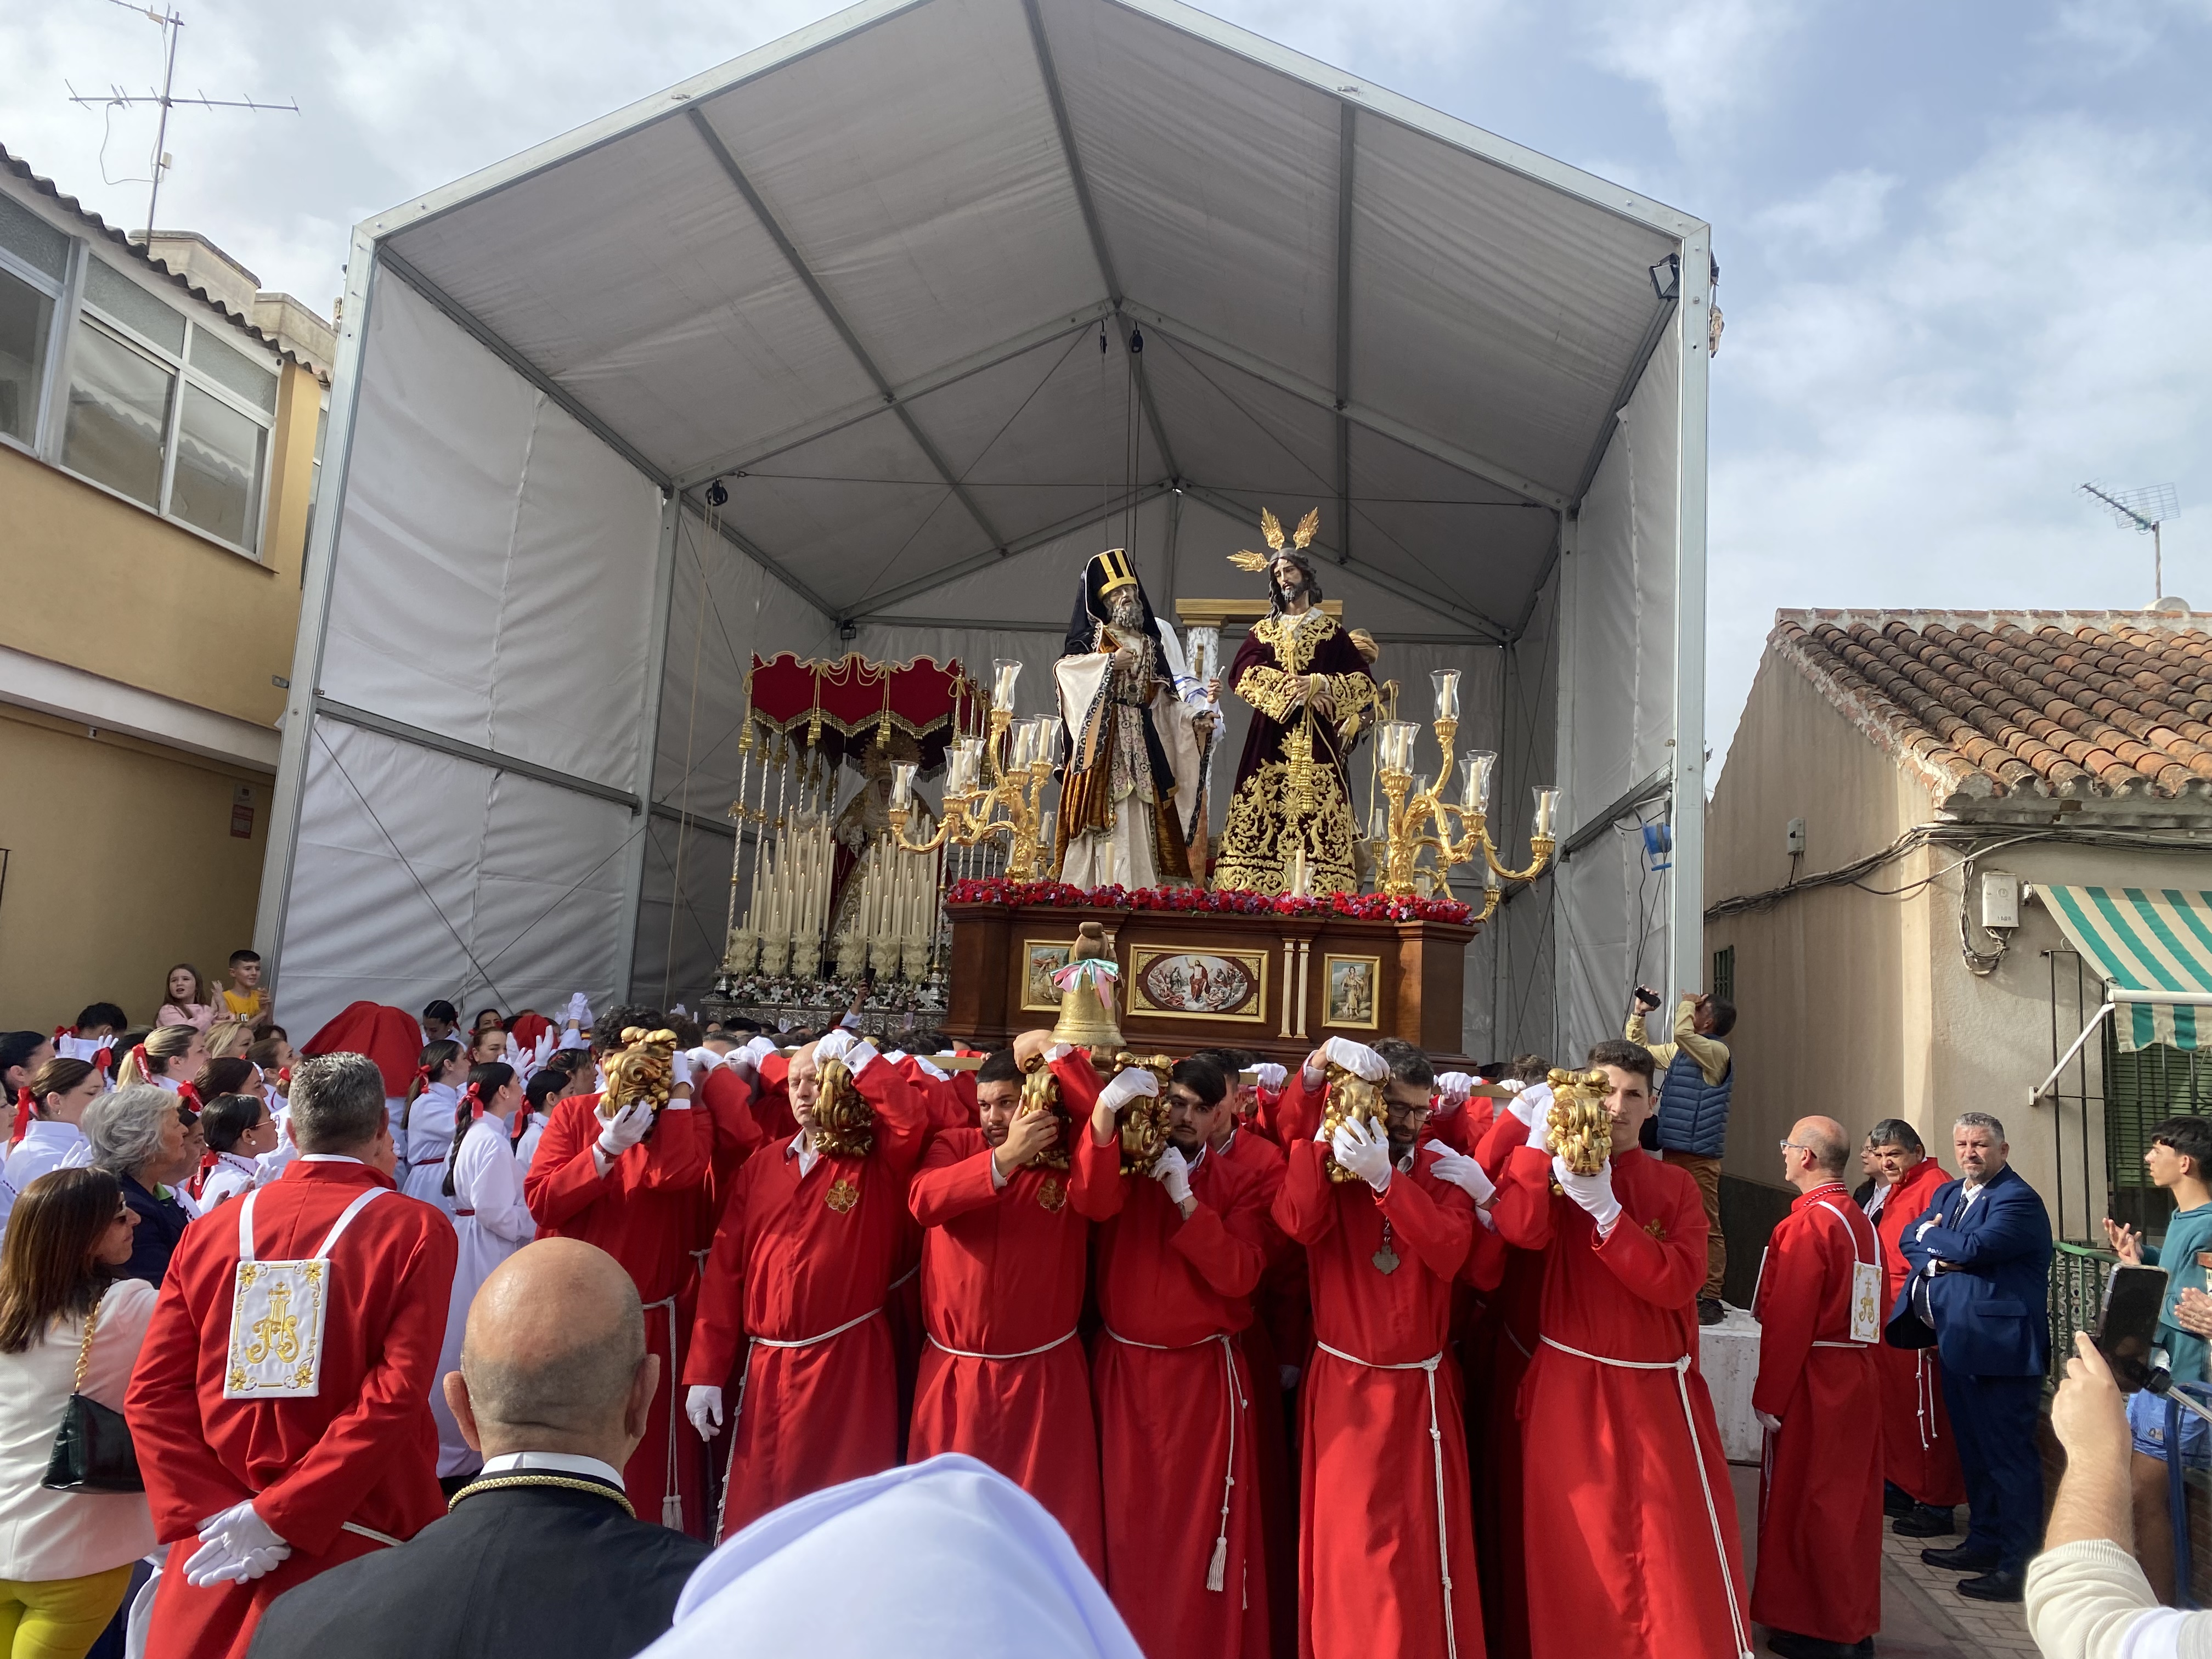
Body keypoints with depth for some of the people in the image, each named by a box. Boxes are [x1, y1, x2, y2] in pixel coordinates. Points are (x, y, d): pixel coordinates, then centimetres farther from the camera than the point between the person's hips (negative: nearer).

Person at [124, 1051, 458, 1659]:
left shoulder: (211, 1231, 4)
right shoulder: (418, 1230, -8)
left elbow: (152, 1392, -2)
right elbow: (398, 1393, -18)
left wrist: (213, 1513, -6)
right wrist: (280, 1515, -13)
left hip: (218, 1539, 4)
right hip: (358, 1539, -3)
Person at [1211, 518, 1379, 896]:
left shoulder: (1331, 631, 13)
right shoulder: (1263, 630, 17)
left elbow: (1364, 682, 5)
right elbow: (1242, 673, -1)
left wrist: (1319, 684, -11)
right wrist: (1289, 687, -14)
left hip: (1317, 740, -1)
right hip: (1271, 738, 1)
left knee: (1315, 817, -11)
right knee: (1264, 819, -7)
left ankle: (1315, 893, -13)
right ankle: (1259, 895, -8)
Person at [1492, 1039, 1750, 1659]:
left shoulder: (1675, 1186, 5)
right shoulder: (1558, 1169, 3)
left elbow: (1678, 1283, -11)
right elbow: (1521, 1230, -19)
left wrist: (1605, 1211, -20)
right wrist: (1540, 1136, -24)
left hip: (1656, 1391, 1)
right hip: (1570, 1388, -1)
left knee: (1680, 1553, 2)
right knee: (1578, 1551, 6)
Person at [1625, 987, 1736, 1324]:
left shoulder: (1716, 1053, -9)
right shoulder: (1678, 1052, 17)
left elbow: (1682, 1032, -27)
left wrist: (1686, 1003, -8)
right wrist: (1638, 1014, 18)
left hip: (1699, 1157, -9)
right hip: (1672, 1152, 9)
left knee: (1706, 1227, -6)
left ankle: (1710, 1299, -4)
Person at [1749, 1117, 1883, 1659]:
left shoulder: (1805, 1223, -18)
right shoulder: (1862, 1222, 8)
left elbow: (1787, 1323, -20)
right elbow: (1867, 1312, 12)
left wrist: (1768, 1398, -14)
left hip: (1812, 1387, -8)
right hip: (1859, 1379, 8)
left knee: (1803, 1503, 3)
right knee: (1850, 1502, 15)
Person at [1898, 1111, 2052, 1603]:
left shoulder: (2018, 1199, -13)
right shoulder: (1948, 1192, 14)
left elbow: (1974, 1248, -24)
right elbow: (1910, 1238, 8)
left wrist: (1932, 1236, -6)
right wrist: (1937, 1259, -12)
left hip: (1999, 1346, -9)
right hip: (1958, 1342, 9)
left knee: (2008, 1453, -2)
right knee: (1974, 1448, 18)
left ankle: (2016, 1564, 6)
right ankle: (1984, 1542, 31)